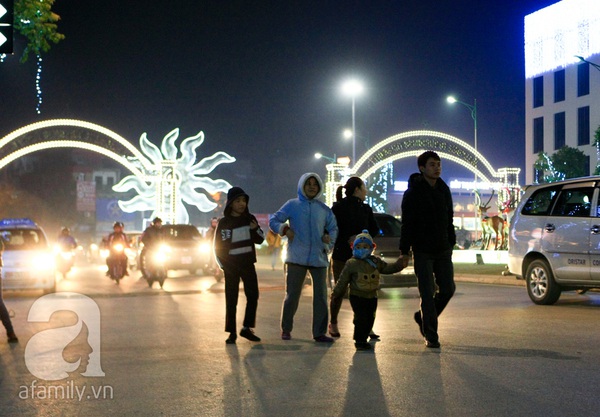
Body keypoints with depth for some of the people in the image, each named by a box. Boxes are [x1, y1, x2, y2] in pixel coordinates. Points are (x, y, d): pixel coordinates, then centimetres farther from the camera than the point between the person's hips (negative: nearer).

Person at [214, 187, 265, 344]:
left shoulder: (250, 219, 3)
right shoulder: (224, 223, -4)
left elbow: (260, 240, 7)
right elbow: (218, 247, 1)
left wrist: (256, 229, -13)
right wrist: (224, 265, -6)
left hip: (248, 264, 3)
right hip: (231, 266, -3)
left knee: (253, 296, -1)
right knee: (231, 300, -1)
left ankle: (246, 328, 10)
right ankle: (232, 332, 4)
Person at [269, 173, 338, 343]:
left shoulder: (324, 209, 12)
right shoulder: (292, 205, 4)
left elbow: (333, 228, 17)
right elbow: (273, 220, 3)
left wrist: (329, 245, 1)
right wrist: (285, 229, -14)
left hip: (319, 258, 3)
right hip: (296, 258, -3)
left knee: (321, 296, 2)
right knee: (292, 295, 1)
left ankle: (319, 332, 9)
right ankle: (286, 330, 16)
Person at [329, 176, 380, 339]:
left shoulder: (366, 208, 12)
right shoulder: (338, 207, -3)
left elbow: (374, 229, 12)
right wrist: (347, 240, -17)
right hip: (341, 255, -4)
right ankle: (333, 324, 20)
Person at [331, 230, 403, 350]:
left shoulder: (375, 262, 6)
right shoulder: (351, 264, -6)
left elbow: (388, 268, 13)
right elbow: (343, 280, -2)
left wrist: (399, 264, -2)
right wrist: (336, 293, 1)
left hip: (372, 296, 5)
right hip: (357, 296, -5)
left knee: (370, 319, 8)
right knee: (361, 318, -11)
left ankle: (363, 339, 23)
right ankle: (359, 341, 2)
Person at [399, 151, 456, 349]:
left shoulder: (444, 190, 10)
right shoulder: (413, 192, -7)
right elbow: (407, 223, -8)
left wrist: (451, 243, 13)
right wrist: (404, 250, -11)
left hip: (443, 250, 5)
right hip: (422, 251, -5)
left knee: (448, 289, 4)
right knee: (428, 293, -4)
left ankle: (423, 317, 26)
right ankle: (430, 336, 4)